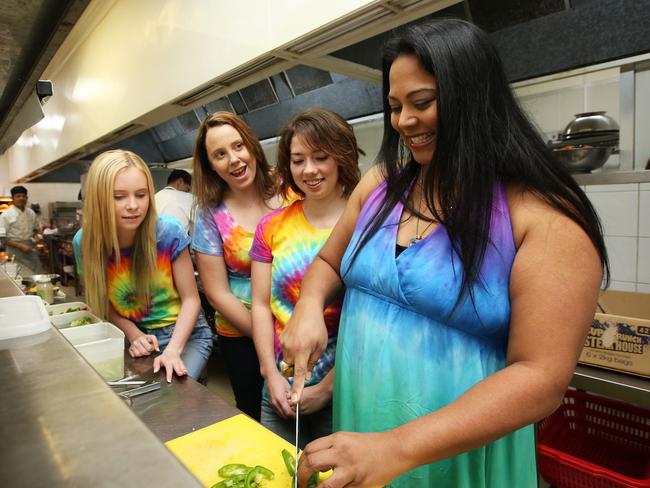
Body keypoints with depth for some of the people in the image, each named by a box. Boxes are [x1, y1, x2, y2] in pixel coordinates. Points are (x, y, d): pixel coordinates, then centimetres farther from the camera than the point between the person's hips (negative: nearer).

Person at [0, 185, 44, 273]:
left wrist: (36, 236, -1)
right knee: (22, 276, -7)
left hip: (31, 249, 4)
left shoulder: (31, 213, 7)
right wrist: (20, 246, -18)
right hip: (15, 249, -4)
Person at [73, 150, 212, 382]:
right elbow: (103, 303, 3)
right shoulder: (85, 242, -12)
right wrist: (134, 335, -13)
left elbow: (191, 298, -12)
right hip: (133, 338, 2)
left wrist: (173, 349, -25)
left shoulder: (169, 232, -19)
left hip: (184, 335, -2)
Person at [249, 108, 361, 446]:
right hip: (281, 393, 4)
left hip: (342, 392, -3)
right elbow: (261, 304, 4)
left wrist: (327, 387, -11)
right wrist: (270, 373, -4)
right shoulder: (272, 227, 3)